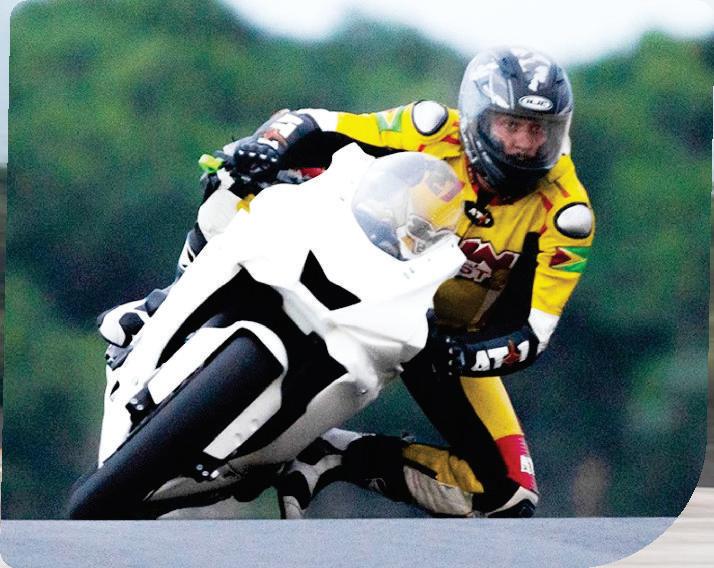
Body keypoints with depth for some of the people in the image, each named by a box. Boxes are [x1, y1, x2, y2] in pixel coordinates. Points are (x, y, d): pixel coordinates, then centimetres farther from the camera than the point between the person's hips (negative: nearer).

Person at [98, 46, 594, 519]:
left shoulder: (564, 212, -22)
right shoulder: (435, 131, -20)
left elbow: (532, 332, -24)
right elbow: (312, 129, -14)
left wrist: (462, 355, -42)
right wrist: (264, 148, -36)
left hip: (451, 337, 1)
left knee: (508, 492, -14)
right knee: (242, 183, -24)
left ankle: (334, 456, -8)